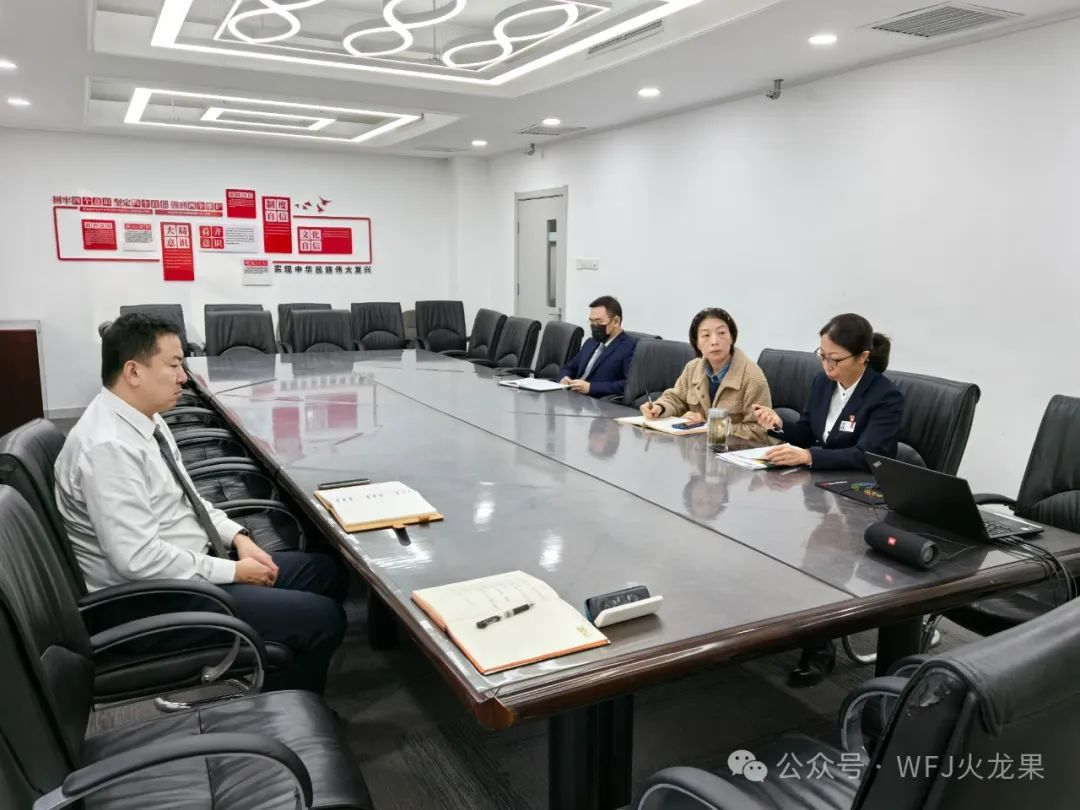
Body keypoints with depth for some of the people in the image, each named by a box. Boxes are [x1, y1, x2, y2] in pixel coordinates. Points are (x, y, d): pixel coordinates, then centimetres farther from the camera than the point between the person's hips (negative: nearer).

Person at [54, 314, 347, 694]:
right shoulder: (108, 446, -25)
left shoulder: (144, 418, 6)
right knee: (322, 619, -15)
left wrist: (237, 536, 1)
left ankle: (283, 704, 20)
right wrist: (232, 571, -18)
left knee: (328, 572, 8)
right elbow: (139, 558, -27)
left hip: (191, 565, 10)